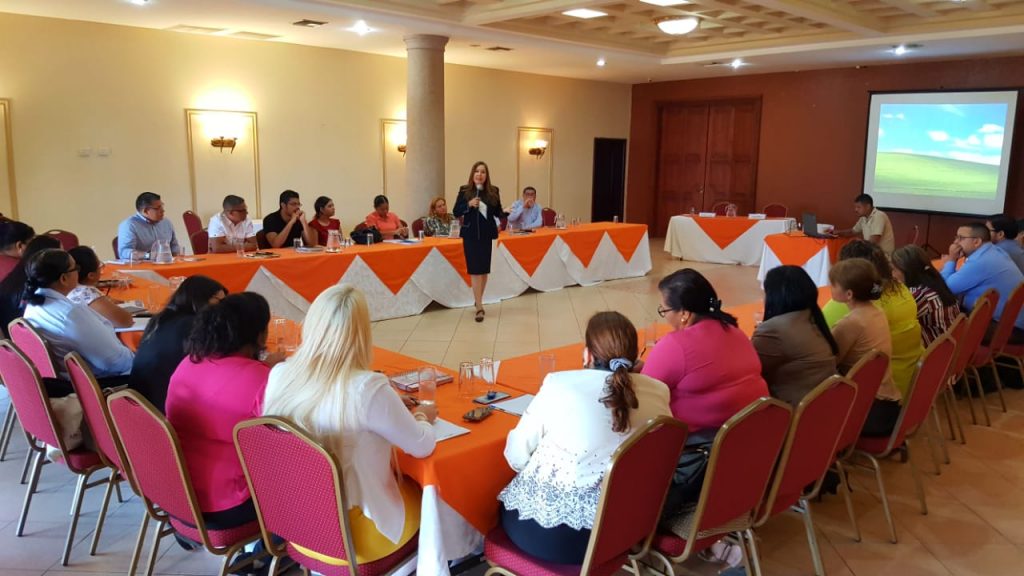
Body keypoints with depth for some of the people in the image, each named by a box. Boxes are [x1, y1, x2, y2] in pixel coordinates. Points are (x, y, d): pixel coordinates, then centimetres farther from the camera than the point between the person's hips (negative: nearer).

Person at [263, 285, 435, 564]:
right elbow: (423, 447, -14)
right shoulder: (367, 389, -29)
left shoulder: (279, 375, -12)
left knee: (404, 482, 28)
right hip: (353, 536, -5)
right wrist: (421, 417, 7)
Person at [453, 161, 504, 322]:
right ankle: (479, 307, -4)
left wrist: (505, 212, -16)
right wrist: (469, 205, -17)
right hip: (470, 234, -2)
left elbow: (497, 213, 5)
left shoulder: (493, 191, 1)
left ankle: (478, 301, 28)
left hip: (487, 234, 2)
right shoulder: (464, 190, -2)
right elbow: (456, 212, -2)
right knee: (475, 270, -5)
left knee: (484, 270, 10)